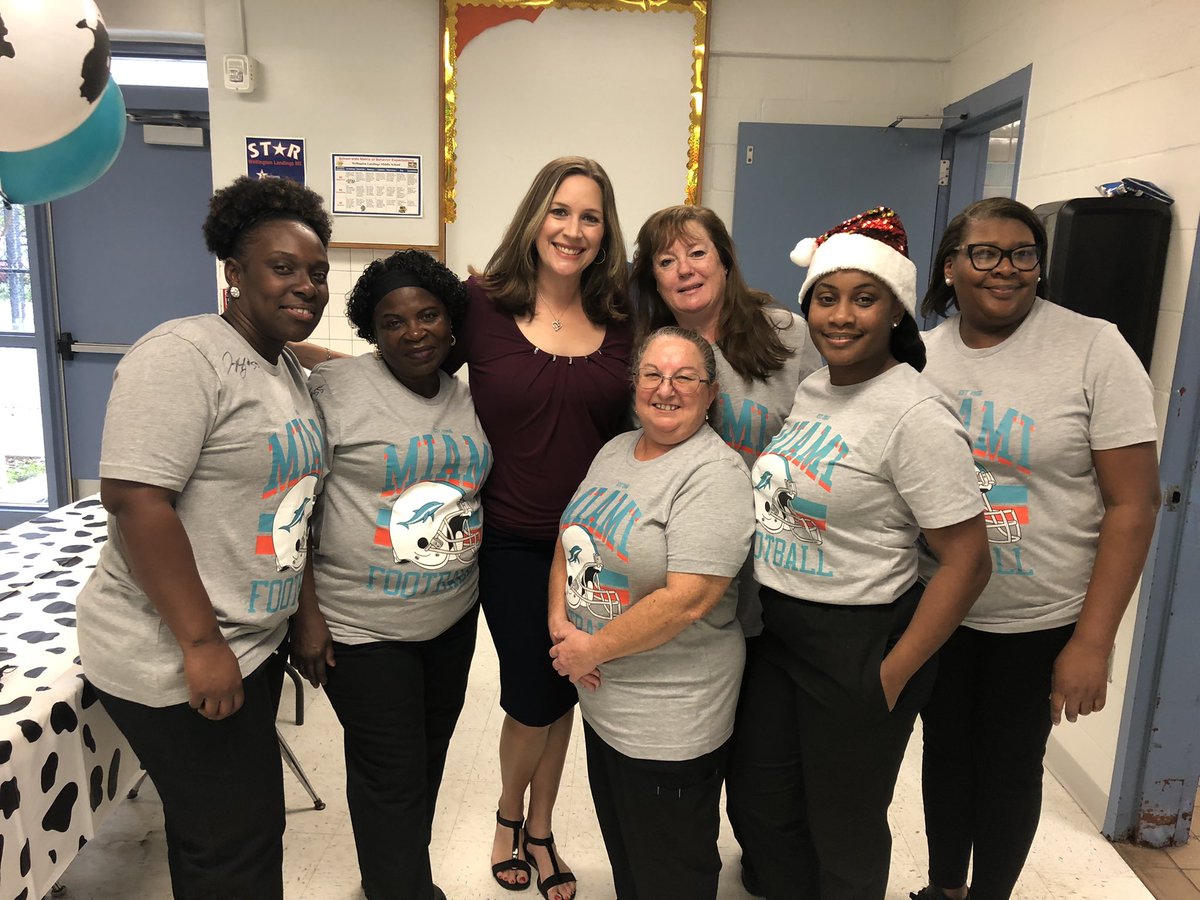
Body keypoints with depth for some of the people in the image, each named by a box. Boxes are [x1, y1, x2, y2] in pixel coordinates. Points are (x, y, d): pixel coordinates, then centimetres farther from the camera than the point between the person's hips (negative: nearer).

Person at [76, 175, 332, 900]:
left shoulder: (288, 369, 10)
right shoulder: (184, 356, -18)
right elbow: (134, 499, -24)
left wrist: (307, 613, 16)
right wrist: (201, 643, -24)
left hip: (253, 642, 9)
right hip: (176, 659, -9)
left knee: (223, 826, 23)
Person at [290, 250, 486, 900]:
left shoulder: (469, 400, 5)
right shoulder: (335, 389, -12)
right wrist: (306, 613, -14)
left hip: (454, 616, 6)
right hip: (363, 624, -6)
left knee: (428, 761, 21)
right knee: (391, 779, 3)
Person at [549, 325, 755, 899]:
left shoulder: (714, 474, -20)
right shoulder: (615, 451, 7)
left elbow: (687, 600, -27)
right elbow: (570, 541, 12)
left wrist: (593, 649, -17)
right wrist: (560, 622, -5)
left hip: (669, 719, -8)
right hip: (600, 698, 8)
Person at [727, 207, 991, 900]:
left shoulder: (916, 415, -19)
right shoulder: (811, 388, 4)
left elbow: (967, 563, -19)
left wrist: (891, 676, -16)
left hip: (859, 643, -7)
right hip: (777, 629, 8)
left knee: (844, 829, 14)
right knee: (758, 802, 21)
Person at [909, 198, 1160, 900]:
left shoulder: (1095, 351, -12)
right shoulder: (920, 355, -1)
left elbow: (1133, 504, -12)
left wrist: (1092, 642, -15)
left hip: (1039, 623, -3)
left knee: (1010, 765, 13)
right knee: (946, 749, 19)